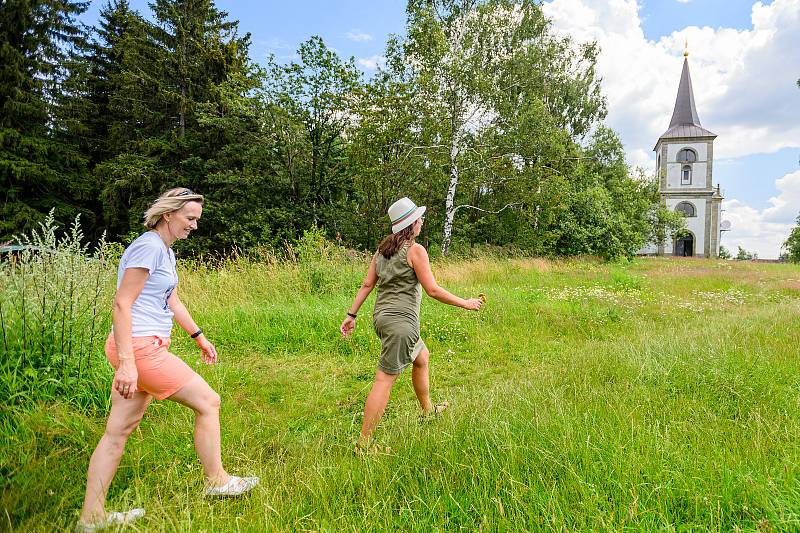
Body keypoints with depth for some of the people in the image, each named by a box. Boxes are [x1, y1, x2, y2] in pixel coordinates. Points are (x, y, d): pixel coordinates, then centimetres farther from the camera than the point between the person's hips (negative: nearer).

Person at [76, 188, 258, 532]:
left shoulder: (165, 251, 16)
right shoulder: (149, 246, -15)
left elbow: (172, 301, 25)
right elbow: (121, 304, -19)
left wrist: (199, 337, 26)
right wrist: (127, 362, -23)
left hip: (141, 349, 10)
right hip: (139, 348, -10)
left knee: (118, 432, 14)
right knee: (208, 402, 0)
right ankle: (216, 481, 17)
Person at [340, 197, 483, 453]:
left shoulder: (382, 249, 11)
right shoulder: (415, 250, -11)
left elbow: (367, 284, 9)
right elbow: (433, 290, -13)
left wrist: (352, 314, 12)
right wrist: (465, 303, -3)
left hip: (382, 317, 9)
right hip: (401, 320, -9)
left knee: (422, 357, 27)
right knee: (384, 380, -6)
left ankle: (428, 409, 44)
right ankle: (364, 443, -1)